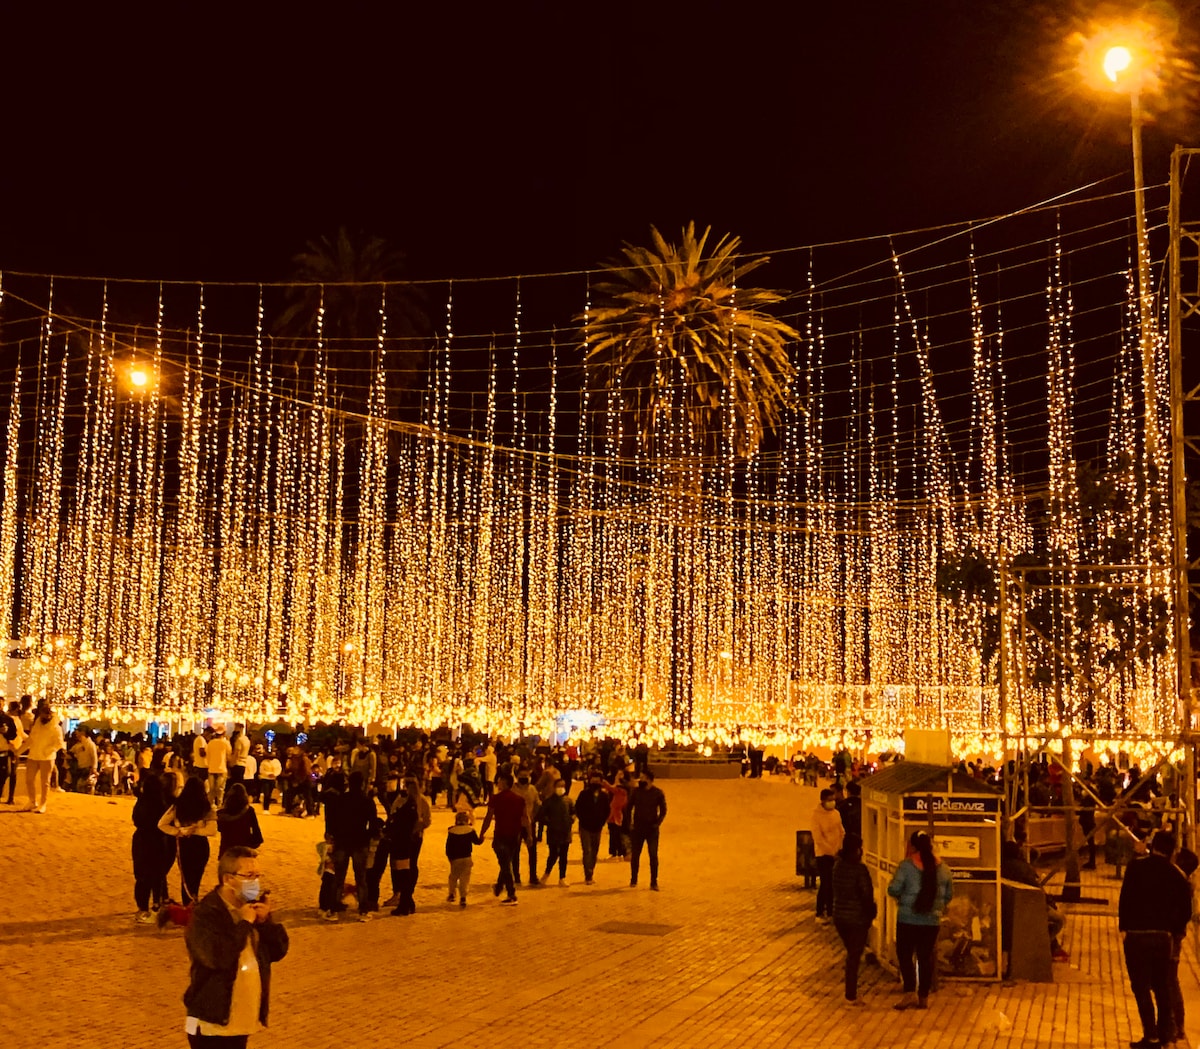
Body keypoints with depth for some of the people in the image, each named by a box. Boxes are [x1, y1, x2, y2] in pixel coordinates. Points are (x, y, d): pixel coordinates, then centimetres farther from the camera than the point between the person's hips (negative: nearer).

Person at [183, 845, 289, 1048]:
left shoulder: (253, 907, 7)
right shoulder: (206, 914, -16)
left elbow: (279, 950, 6)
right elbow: (218, 957, -31)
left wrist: (265, 921, -10)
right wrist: (244, 924, -21)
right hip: (212, 1022, -7)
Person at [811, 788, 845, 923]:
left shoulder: (836, 813, 4)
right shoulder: (817, 815, -13)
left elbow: (841, 832, 10)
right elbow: (818, 838, -15)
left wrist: (840, 849, -4)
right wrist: (832, 852, -15)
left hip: (836, 853, 5)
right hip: (823, 854, -5)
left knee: (833, 884, 9)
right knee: (825, 884, -4)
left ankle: (830, 912, 21)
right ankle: (820, 914, 8)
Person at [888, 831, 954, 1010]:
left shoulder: (907, 865, -12)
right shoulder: (942, 867, 1)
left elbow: (893, 890, -14)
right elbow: (949, 895, 9)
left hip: (908, 919, -4)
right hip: (932, 920, 4)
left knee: (904, 955, 8)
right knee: (926, 956, 13)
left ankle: (910, 992, -3)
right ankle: (924, 997, 17)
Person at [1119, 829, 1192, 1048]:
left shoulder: (1136, 867, -7)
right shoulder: (1177, 875, 1)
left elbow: (1125, 900, -10)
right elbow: (1185, 909, 4)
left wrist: (1123, 927, 1)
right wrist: (1175, 930, 19)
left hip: (1136, 934, -4)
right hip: (1163, 936, 4)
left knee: (1141, 986, 3)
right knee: (1162, 986, 18)